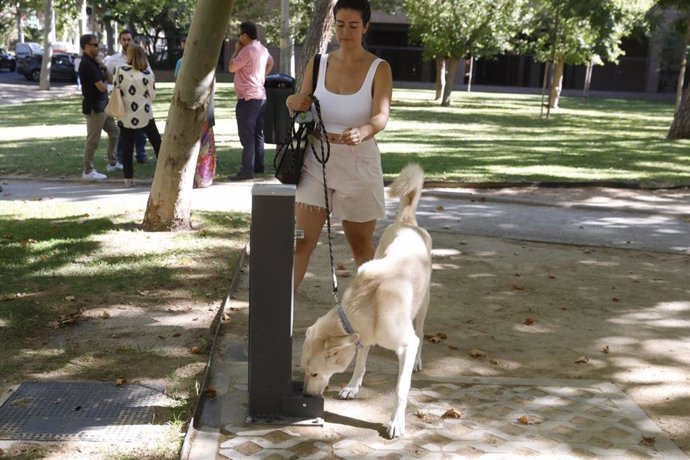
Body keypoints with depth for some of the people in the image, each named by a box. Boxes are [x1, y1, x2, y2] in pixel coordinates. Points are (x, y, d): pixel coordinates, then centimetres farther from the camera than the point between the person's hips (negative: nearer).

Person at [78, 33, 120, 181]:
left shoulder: (92, 62, 11)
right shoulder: (87, 64, -20)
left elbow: (107, 78, 13)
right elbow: (101, 87, -21)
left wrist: (101, 66, -2)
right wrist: (105, 83, 1)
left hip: (102, 106, 10)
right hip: (94, 107, -10)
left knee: (114, 132, 19)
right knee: (93, 141, -3)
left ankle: (112, 163, 31)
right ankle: (88, 171, 5)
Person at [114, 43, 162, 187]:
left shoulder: (120, 71, -8)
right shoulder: (148, 74, -7)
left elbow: (115, 91, -1)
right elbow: (152, 95, -1)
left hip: (126, 116, 0)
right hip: (144, 115, 0)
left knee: (127, 148, 6)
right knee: (157, 143, 12)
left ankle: (128, 178, 6)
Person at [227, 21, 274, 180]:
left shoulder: (247, 50, -17)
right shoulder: (262, 49, 13)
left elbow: (231, 68, -14)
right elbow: (270, 62, 33)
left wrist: (237, 50, -2)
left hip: (248, 98, -9)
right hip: (260, 96, 9)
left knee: (247, 136, -8)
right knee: (258, 133, 14)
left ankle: (247, 170, -9)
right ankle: (259, 165, 20)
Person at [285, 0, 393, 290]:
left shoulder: (379, 69, -7)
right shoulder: (317, 63, 2)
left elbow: (381, 117, -22)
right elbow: (303, 112, 10)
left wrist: (362, 132, -45)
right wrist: (292, 103, -15)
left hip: (358, 165, -2)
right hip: (316, 161, 2)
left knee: (361, 245, 13)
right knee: (302, 242, -4)